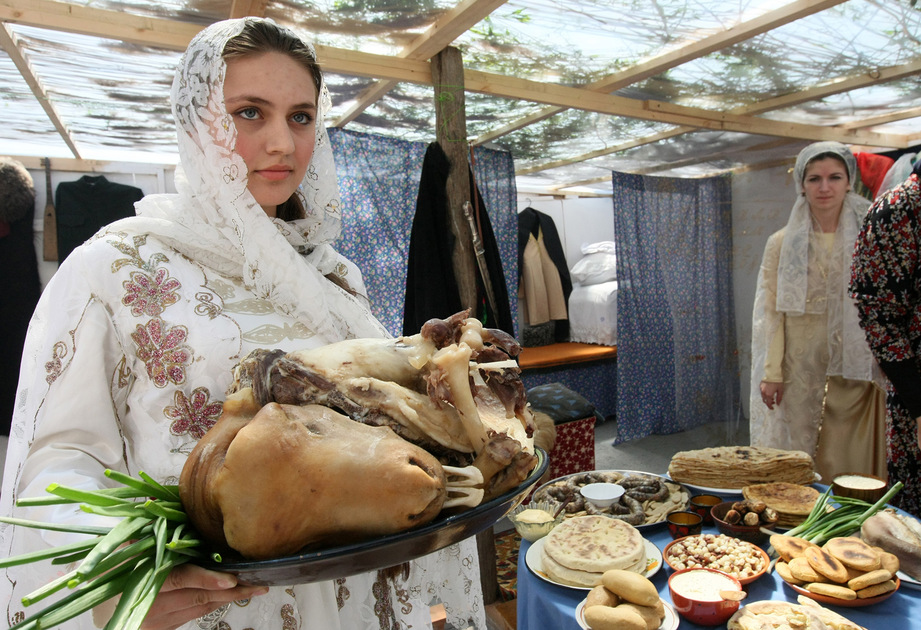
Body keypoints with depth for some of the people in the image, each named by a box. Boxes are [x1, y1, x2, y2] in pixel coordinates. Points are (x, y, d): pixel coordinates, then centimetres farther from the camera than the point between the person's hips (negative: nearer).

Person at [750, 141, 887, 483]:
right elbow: (770, 312, 2)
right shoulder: (782, 243, 5)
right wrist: (771, 373, -4)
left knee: (853, 463, 4)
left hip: (857, 373, 0)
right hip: (800, 373, 0)